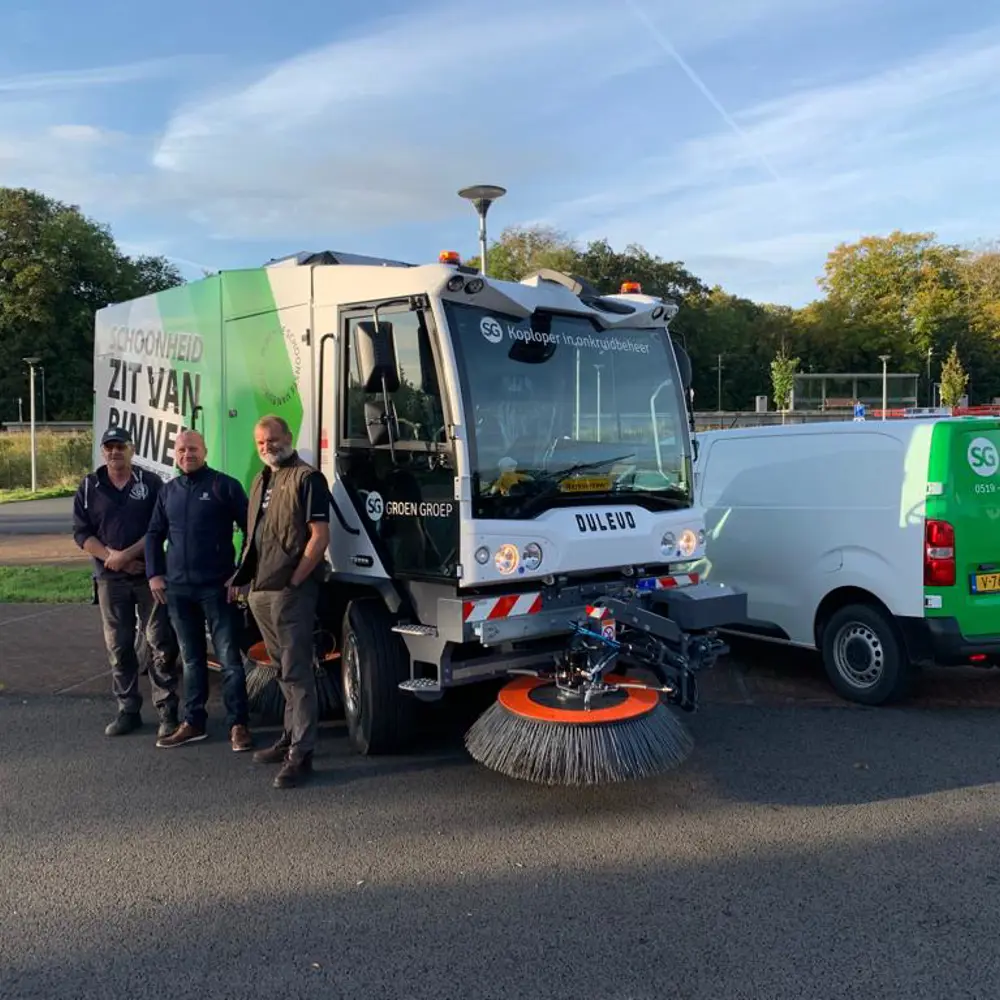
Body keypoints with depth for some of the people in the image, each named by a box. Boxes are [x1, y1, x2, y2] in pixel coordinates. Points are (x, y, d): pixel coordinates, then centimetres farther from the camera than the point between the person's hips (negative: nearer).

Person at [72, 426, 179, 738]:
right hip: (110, 578, 2)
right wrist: (112, 558, -10)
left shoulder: (151, 482, 0)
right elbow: (81, 533, 3)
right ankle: (128, 710, 18)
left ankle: (167, 711, 4)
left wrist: (127, 555, -15)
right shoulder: (89, 487, 7)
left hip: (150, 574, -2)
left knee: (160, 643, -2)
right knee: (119, 647, 7)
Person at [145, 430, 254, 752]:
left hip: (217, 587, -5)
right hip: (177, 589, 5)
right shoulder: (168, 491, 12)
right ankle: (193, 722, 23)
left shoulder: (225, 485, -4)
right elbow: (154, 535, 19)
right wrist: (154, 574, 8)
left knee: (229, 659, -2)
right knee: (191, 659, 14)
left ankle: (238, 725, 4)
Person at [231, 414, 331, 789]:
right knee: (284, 669, 17)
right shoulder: (262, 481, 19)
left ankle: (301, 754, -2)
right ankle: (291, 737, 28)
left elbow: (320, 536, -14)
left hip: (290, 590, -8)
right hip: (259, 591, 9)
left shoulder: (307, 478, -7)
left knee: (296, 672, -6)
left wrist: (294, 581, -15)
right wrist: (243, 577, 14)